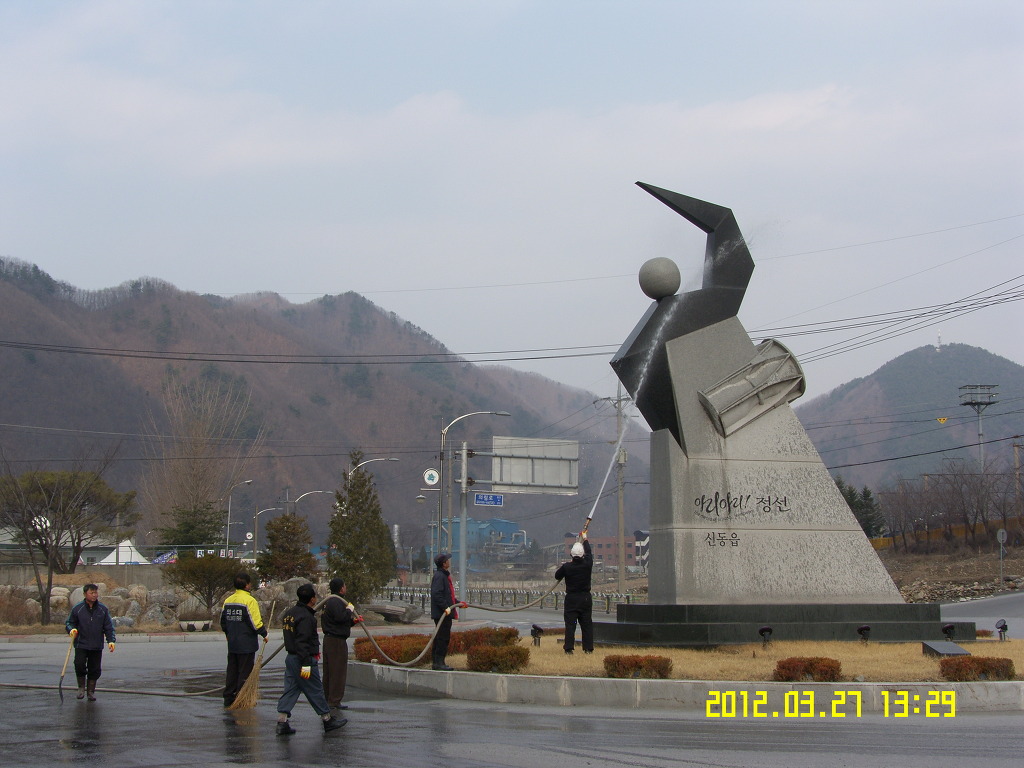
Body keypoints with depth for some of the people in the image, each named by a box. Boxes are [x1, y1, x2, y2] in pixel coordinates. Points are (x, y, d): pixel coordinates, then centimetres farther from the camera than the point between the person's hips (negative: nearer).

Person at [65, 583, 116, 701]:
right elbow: (69, 622, 9)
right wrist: (71, 629, -13)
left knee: (95, 669, 4)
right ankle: (81, 687, 9)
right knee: (79, 665, -13)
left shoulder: (103, 609, 4)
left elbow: (109, 627, 8)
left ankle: (91, 691, 19)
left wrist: (111, 640, -2)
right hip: (81, 645, -2)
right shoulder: (77, 609, -1)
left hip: (97, 646, 2)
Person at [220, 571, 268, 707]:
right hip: (247, 644, -6)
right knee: (245, 672, 1)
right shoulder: (249, 600, -15)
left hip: (232, 644, 7)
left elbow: (223, 621, 14)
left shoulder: (228, 601, 6)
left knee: (232, 671, 14)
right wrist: (264, 634, -2)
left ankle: (228, 698, 16)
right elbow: (256, 622, -17)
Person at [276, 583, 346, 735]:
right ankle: (327, 720, 14)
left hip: (291, 658, 9)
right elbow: (302, 642, -24)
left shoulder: (290, 613, 12)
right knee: (315, 690, 3)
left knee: (290, 690, 8)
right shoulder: (305, 617, -19)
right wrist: (306, 664, -24)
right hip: (302, 659, -9)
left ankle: (282, 722, 3)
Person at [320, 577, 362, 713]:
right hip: (337, 641, -11)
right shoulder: (336, 601, -16)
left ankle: (328, 699, 19)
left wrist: (353, 621, 11)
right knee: (338, 671, -5)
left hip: (329, 639, 11)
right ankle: (334, 701, -4)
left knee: (329, 670, 13)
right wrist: (349, 609, -13)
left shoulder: (328, 601, 18)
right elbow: (340, 617, -29)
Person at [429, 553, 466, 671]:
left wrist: (458, 603, 30)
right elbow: (437, 594, -23)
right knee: (443, 638, -9)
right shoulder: (439, 576, -14)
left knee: (442, 638, 12)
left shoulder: (445, 576, 21)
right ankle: (439, 662, -8)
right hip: (441, 613, -11)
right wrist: (445, 607, -27)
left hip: (446, 613, 11)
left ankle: (437, 663, 15)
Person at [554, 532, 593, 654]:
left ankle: (568, 648, -4)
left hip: (571, 598, -2)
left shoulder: (566, 567, -13)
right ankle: (588, 647, 9)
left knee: (570, 624, 0)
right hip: (586, 598, 2)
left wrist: (561, 567, 23)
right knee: (587, 623, 9)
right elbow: (589, 552, 13)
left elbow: (557, 576, 4)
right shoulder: (587, 564, -7)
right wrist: (585, 538, 29)